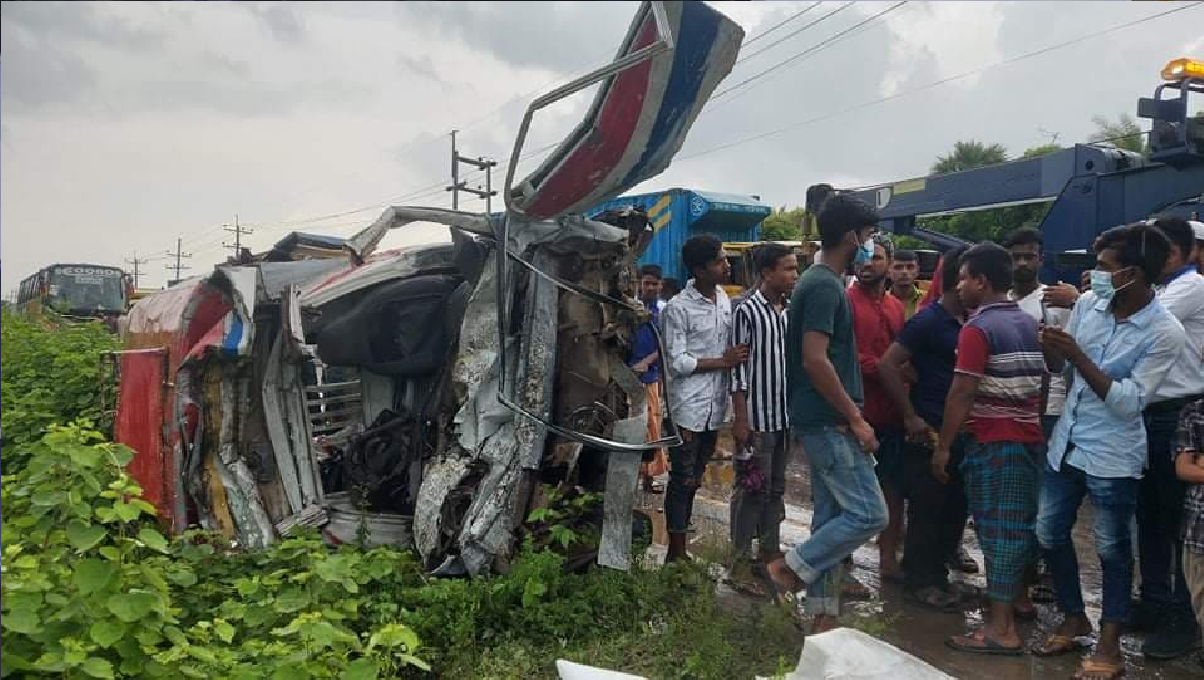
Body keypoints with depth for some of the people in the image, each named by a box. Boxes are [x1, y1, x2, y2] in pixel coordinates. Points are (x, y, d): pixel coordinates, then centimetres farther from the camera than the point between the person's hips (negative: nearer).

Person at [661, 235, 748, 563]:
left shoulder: (724, 299, 9)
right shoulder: (678, 308, -12)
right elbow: (677, 362, -15)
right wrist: (724, 361, -15)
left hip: (714, 406, 7)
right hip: (688, 408, -6)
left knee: (693, 480, 14)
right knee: (682, 480, 0)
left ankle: (680, 549, 26)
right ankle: (676, 552, 11)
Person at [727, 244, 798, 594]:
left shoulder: (788, 311, 9)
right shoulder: (748, 311, -11)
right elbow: (738, 369, -13)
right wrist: (740, 419, -16)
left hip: (784, 416, 7)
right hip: (757, 417, -7)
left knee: (776, 488, 15)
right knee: (752, 489, -1)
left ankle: (771, 552, 27)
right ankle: (740, 562, 8)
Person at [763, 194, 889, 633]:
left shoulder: (819, 282, 15)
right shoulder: (825, 286, -15)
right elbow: (815, 360, -23)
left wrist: (850, 415, 18)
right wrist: (856, 419, -18)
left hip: (821, 421, 10)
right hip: (830, 421, -10)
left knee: (831, 516, 12)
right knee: (869, 513, -7)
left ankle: (823, 616, 19)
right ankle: (790, 568, 3)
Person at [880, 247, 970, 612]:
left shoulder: (967, 322, 9)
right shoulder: (929, 320, -13)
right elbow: (888, 365, -18)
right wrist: (910, 417, -16)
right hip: (930, 431, -7)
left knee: (955, 506, 14)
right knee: (927, 509, 1)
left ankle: (937, 573, 29)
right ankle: (921, 582, 14)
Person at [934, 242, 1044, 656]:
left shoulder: (978, 328, -13)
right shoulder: (1029, 324, 13)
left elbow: (961, 394, -16)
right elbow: (1040, 383, 16)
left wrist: (943, 446, -11)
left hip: (993, 442, -8)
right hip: (1029, 437, 8)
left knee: (996, 528, -4)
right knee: (1019, 524, 15)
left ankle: (1001, 627, -1)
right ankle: (1018, 597, 25)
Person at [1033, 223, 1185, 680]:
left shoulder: (1164, 333, -17)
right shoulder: (1087, 304, -3)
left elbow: (1128, 403, -21)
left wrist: (1079, 356, -25)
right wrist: (1050, 348, -13)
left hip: (1112, 456, -6)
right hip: (1065, 443, 6)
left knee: (1112, 550, 7)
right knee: (1049, 535, 13)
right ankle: (1074, 621, 34)